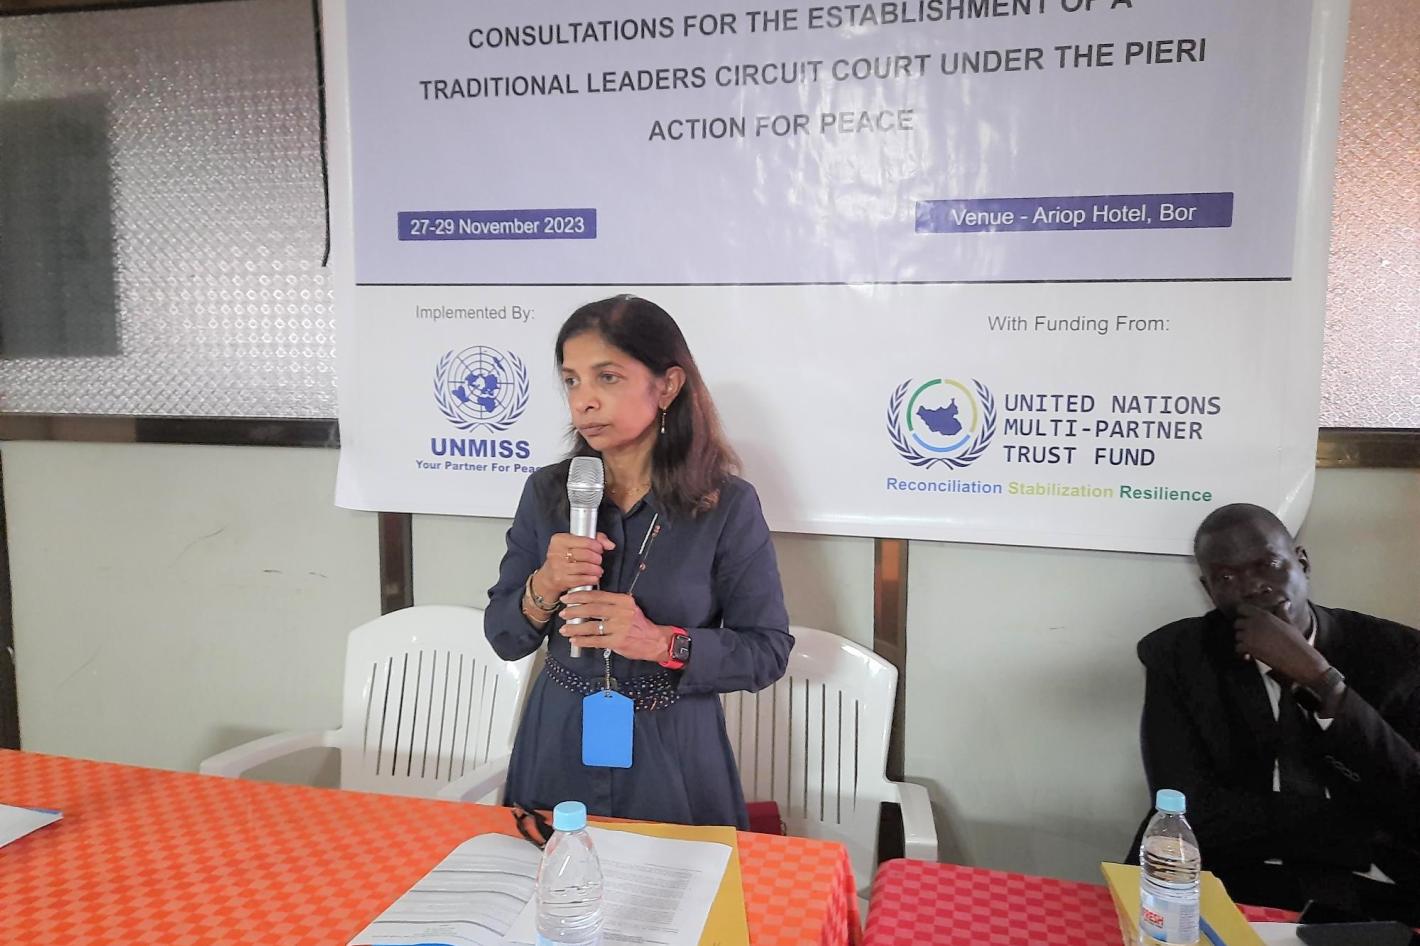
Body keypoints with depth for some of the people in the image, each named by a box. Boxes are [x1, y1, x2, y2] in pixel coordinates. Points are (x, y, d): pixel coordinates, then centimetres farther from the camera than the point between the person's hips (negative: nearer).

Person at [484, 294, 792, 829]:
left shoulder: (728, 505, -12)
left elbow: (768, 652, -9)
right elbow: (503, 638, 1)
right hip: (558, 746, 3)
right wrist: (543, 588, -20)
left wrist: (663, 644, -24)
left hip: (673, 755, -2)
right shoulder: (546, 491, -3)